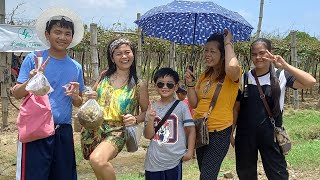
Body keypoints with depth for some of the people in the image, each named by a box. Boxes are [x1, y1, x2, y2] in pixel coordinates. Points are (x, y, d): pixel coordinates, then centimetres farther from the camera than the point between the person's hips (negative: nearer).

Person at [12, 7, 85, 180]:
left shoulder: (76, 67, 8)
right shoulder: (33, 59, -2)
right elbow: (17, 94, -2)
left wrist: (75, 96, -6)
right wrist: (31, 81, -21)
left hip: (64, 132, 4)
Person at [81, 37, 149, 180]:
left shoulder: (139, 84, -3)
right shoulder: (104, 76, 5)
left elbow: (146, 111, 6)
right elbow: (92, 94, 19)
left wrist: (135, 119, -15)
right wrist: (90, 97, -5)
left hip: (116, 132, -4)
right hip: (93, 129, 4)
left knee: (97, 160, -32)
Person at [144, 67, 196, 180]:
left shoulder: (181, 106, -7)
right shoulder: (152, 108, 1)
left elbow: (191, 129, -3)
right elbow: (148, 136, 0)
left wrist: (190, 151, -8)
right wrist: (150, 120, -16)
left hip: (174, 159, -2)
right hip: (153, 160, 3)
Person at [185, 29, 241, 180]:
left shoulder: (231, 75, -12)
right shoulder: (204, 75, 9)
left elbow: (232, 68, -39)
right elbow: (194, 104, 7)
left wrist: (228, 43, -23)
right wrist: (190, 83, -9)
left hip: (219, 133, -7)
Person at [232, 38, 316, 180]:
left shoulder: (280, 76, -3)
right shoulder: (244, 78, 2)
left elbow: (310, 82, -18)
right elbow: (236, 108, 7)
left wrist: (285, 66, -21)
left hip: (270, 134, -2)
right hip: (245, 135, 2)